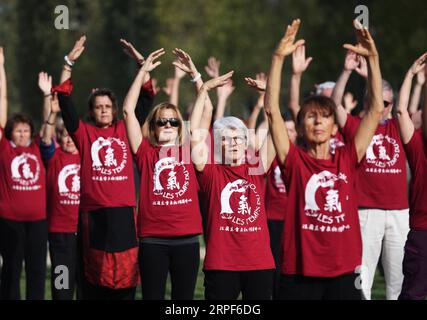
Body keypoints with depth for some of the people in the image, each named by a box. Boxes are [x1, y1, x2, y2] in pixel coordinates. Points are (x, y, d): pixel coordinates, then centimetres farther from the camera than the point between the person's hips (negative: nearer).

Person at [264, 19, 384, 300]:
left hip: (344, 272, 2)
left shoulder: (347, 160, 7)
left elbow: (377, 108, 5)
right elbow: (272, 110, -7)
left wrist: (373, 58, -2)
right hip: (300, 273, -2)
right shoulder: (294, 160, 2)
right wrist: (279, 58, -13)